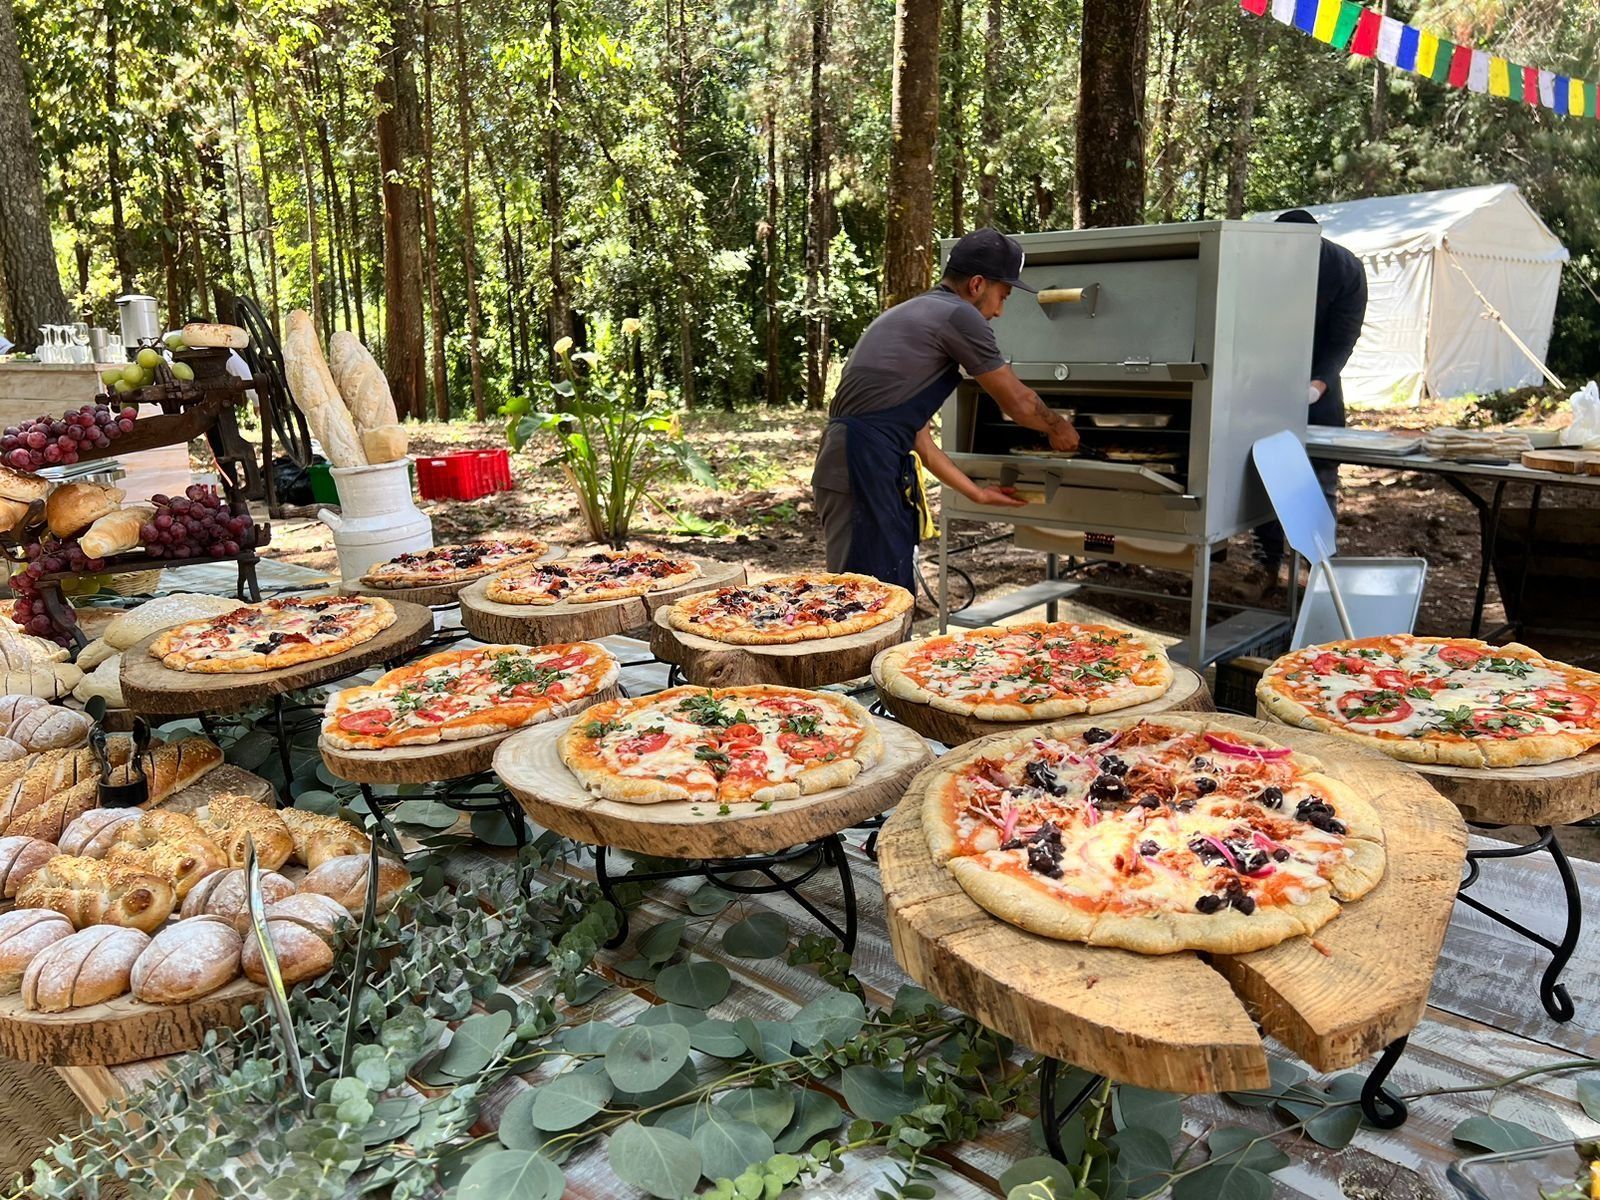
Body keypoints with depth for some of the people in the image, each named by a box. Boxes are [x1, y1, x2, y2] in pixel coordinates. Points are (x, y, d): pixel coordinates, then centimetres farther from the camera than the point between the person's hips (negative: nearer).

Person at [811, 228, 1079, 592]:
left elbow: (918, 437, 24)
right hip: (864, 468, -10)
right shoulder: (959, 316, -4)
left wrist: (977, 493, 27)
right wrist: (1059, 429, 24)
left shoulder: (914, 315, 25)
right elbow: (1019, 403, 3)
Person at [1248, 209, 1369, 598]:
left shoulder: (1346, 269, -17)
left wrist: (1319, 384, -33)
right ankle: (1266, 564, 7)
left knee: (1321, 474, -1)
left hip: (1317, 380, 0)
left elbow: (1342, 340, -16)